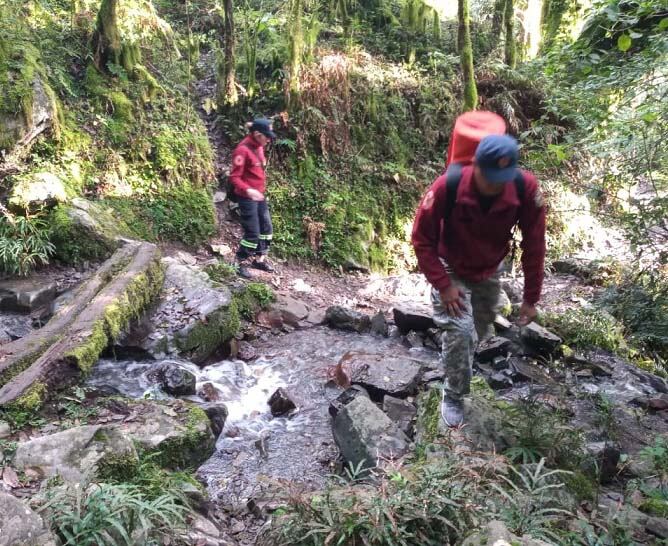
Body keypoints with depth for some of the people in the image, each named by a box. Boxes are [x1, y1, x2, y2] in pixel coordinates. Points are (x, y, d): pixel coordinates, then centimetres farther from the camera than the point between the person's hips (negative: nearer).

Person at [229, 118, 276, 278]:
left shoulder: (259, 146, 6)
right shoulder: (243, 150, -20)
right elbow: (234, 177, -22)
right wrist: (248, 190, -36)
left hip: (260, 195, 9)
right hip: (247, 198, -9)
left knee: (266, 228, 15)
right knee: (252, 234, -4)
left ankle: (259, 259, 30)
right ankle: (240, 263, 13)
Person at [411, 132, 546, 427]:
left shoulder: (526, 187, -29)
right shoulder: (448, 186, -35)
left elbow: (534, 245, -16)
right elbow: (422, 239, -21)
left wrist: (530, 297, -12)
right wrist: (442, 285, -24)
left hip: (489, 272, 4)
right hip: (451, 270, -3)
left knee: (481, 331, 20)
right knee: (460, 332, -16)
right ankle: (453, 395, 9)